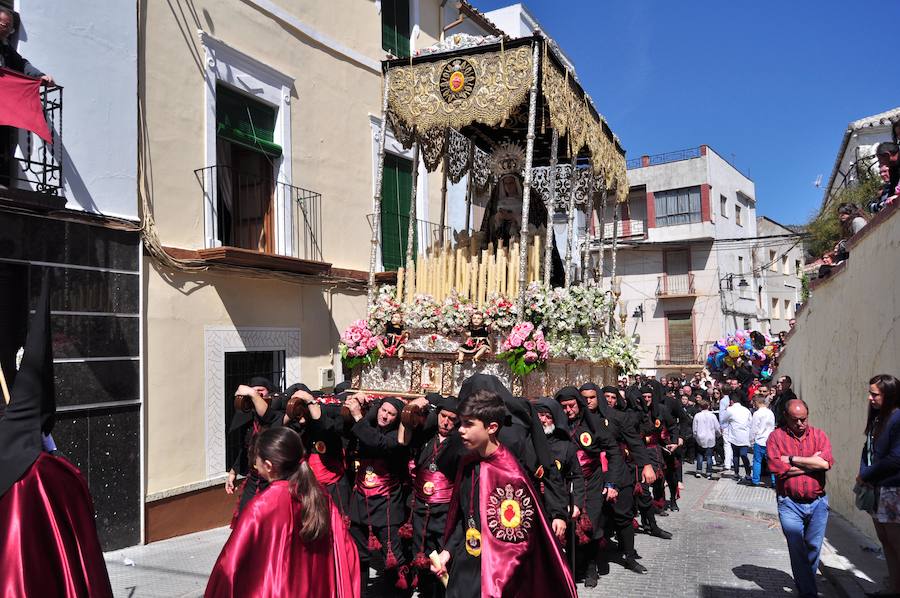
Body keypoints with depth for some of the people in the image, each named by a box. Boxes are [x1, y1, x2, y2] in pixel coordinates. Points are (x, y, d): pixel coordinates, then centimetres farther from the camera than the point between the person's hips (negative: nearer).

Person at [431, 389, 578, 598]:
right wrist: (448, 551, 2)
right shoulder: (468, 464, -1)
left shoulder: (511, 476, -22)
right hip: (461, 568, 6)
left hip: (493, 575, -6)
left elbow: (516, 543, -16)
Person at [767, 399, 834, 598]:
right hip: (790, 504, -2)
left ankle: (806, 581, 35)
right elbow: (777, 468, -15)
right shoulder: (776, 437, -3)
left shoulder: (819, 435, 4)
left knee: (814, 548, 13)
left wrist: (792, 459, -13)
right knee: (797, 550, 1)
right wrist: (812, 462, -9)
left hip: (818, 502, 2)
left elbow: (826, 462, -14)